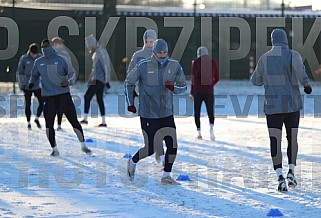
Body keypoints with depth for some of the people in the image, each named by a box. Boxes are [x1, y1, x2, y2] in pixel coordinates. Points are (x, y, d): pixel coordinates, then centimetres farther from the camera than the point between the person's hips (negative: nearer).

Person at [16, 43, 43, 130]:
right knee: (28, 104, 4)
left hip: (38, 85, 2)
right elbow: (19, 72, -3)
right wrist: (21, 85, -6)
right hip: (27, 86, -2)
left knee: (42, 103, -4)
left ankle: (37, 118, 19)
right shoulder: (24, 59, -9)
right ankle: (28, 123, 16)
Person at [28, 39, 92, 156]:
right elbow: (34, 75, 22)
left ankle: (83, 146, 8)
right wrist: (31, 82, 0)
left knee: (74, 120, -3)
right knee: (49, 124, 0)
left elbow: (72, 73, 5)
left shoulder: (61, 60, 0)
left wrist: (68, 81, -16)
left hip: (63, 95, -2)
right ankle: (54, 149, 15)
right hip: (48, 97, 2)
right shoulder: (39, 62, 8)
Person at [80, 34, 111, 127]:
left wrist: (107, 81, -18)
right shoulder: (96, 52, 15)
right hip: (96, 80, 10)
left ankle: (85, 119, -8)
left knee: (87, 96, -9)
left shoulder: (101, 52, -14)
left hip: (98, 80, -10)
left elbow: (106, 67, -17)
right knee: (99, 99, 9)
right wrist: (90, 79, 22)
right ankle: (103, 122, 10)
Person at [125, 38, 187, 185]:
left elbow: (183, 87, 5)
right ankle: (133, 162, 28)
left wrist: (173, 87, -17)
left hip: (167, 114, 4)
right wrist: (130, 103, 3)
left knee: (172, 146, -4)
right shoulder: (143, 66, -9)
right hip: (148, 115, -4)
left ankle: (166, 176, 12)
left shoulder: (174, 66, -1)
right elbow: (129, 82, 5)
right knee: (151, 149, -1)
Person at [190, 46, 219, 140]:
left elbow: (194, 77, -6)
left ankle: (199, 132, 7)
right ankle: (211, 127, -22)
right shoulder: (213, 62, 4)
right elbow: (217, 78, 7)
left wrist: (192, 92, 2)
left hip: (198, 91, -1)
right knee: (210, 112, 6)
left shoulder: (196, 62, -3)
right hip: (209, 91, 1)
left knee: (197, 112, 13)